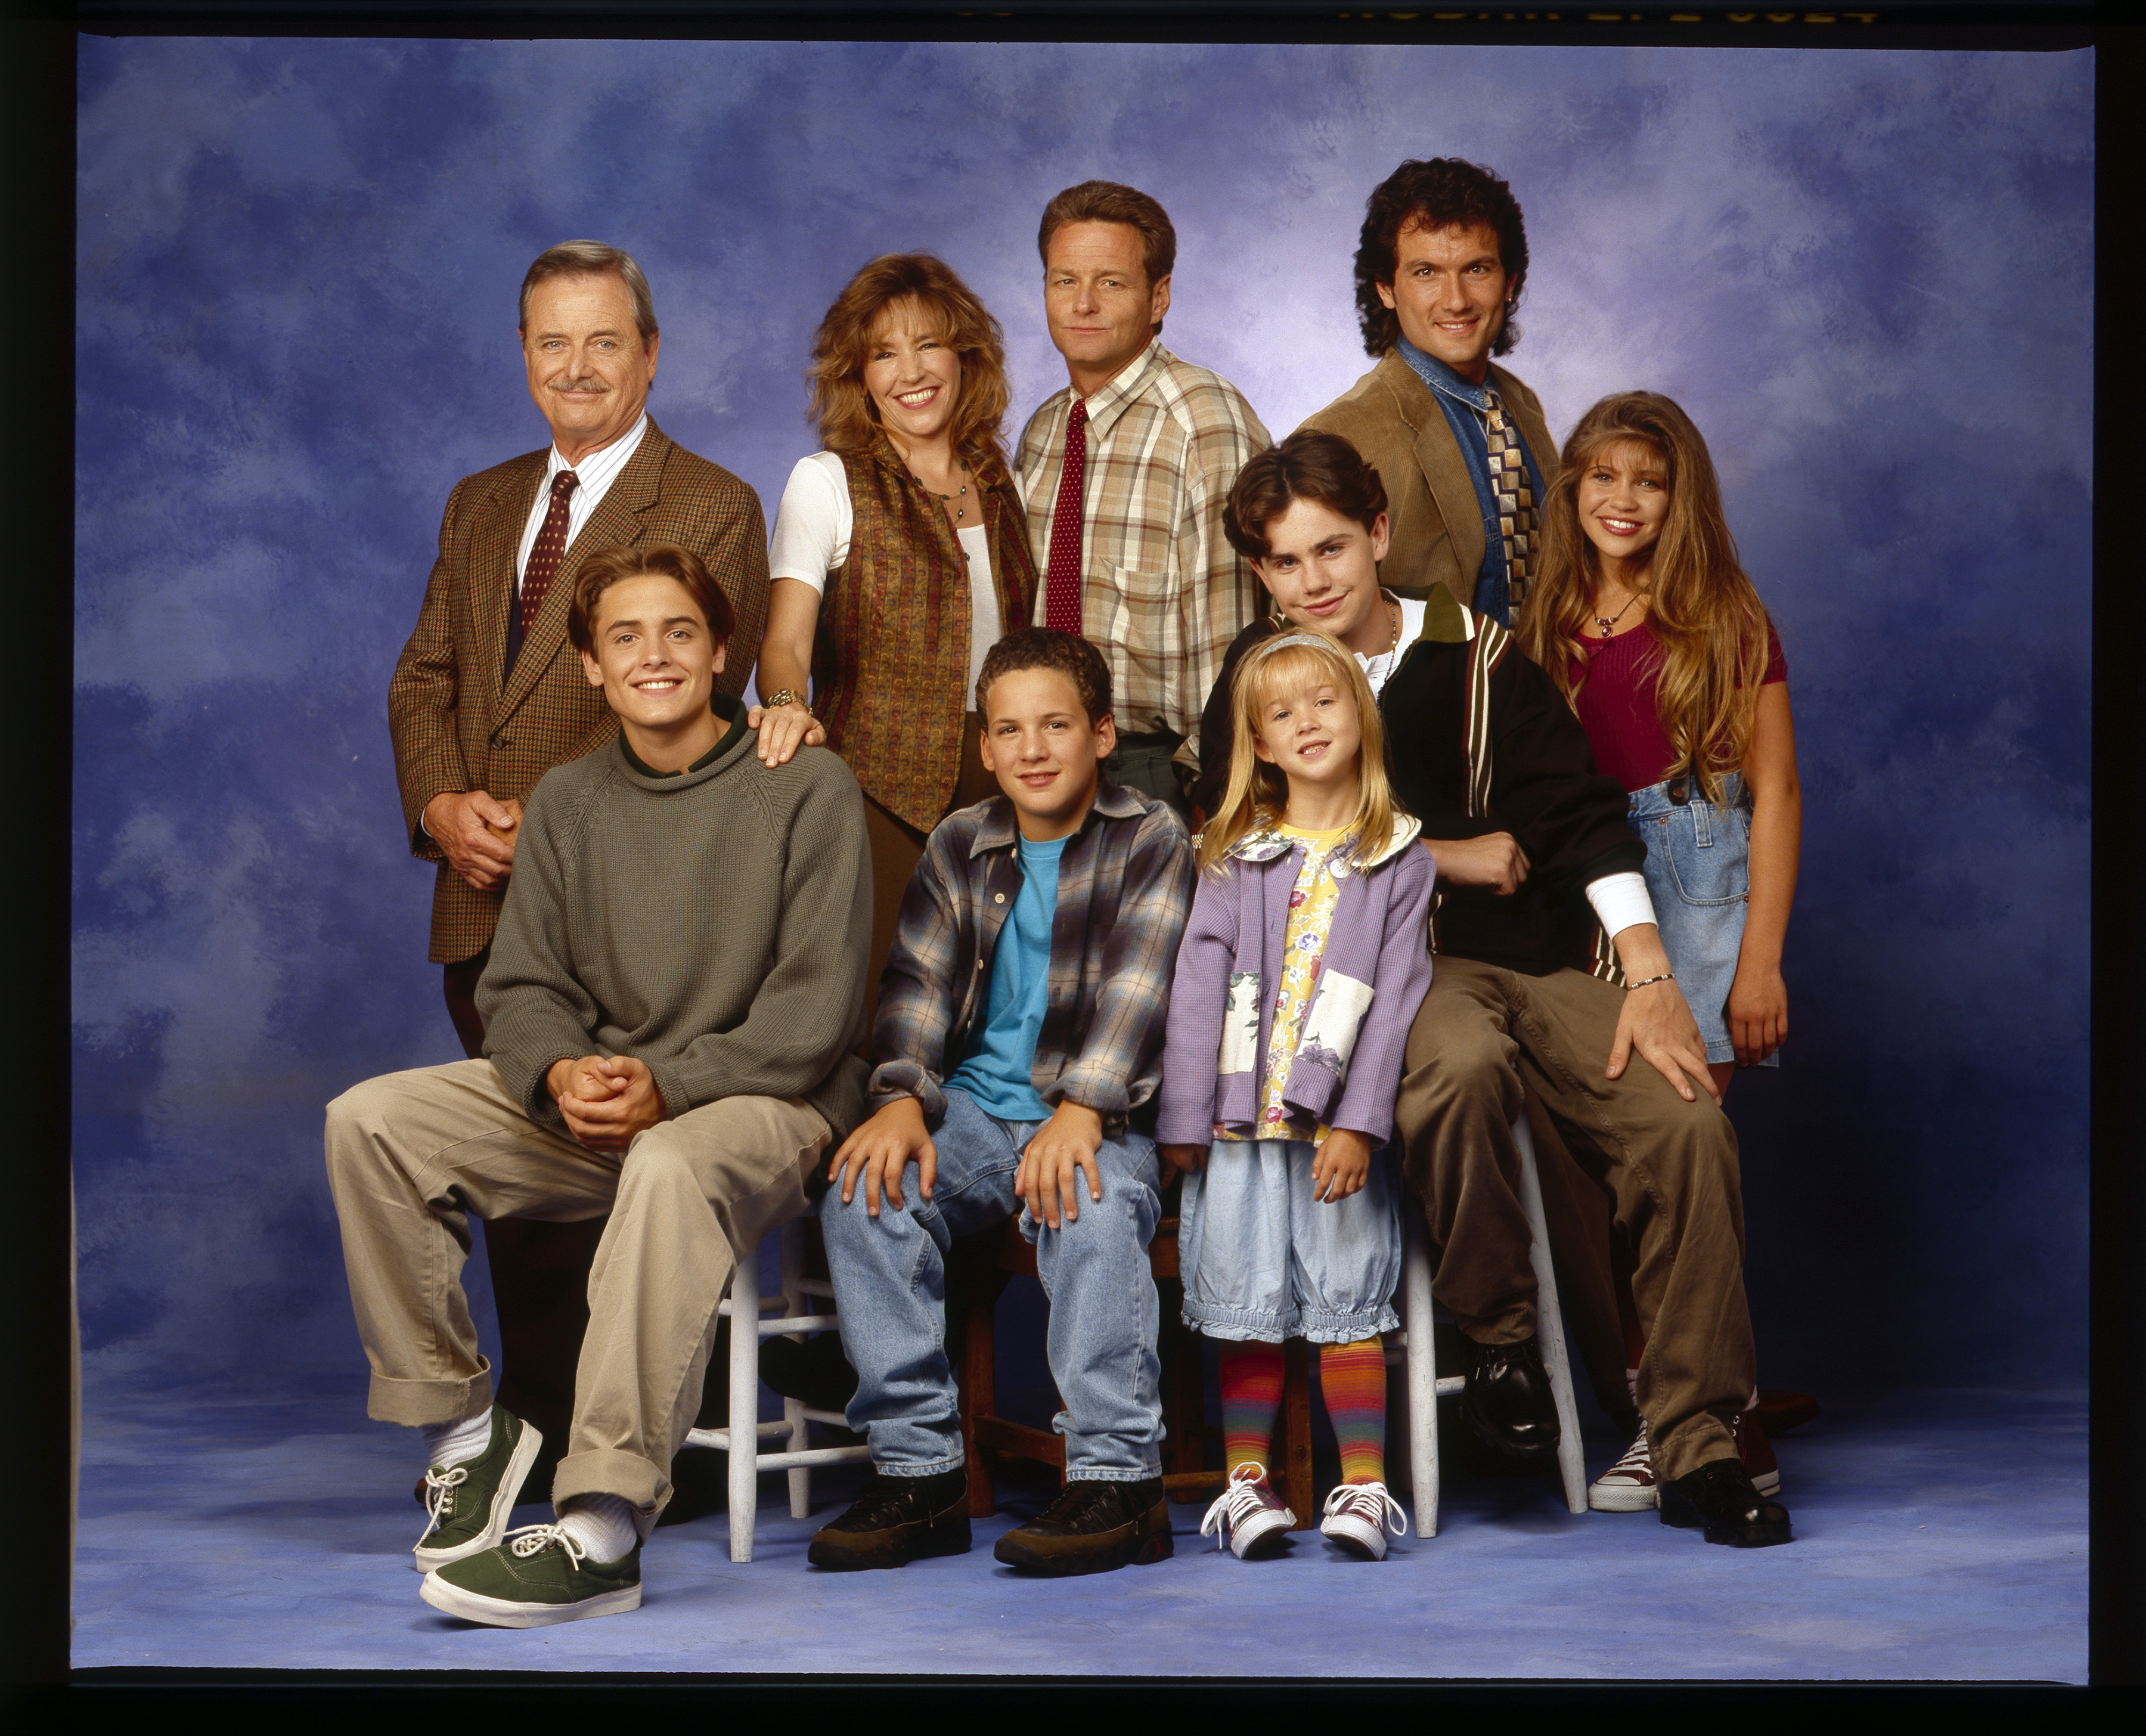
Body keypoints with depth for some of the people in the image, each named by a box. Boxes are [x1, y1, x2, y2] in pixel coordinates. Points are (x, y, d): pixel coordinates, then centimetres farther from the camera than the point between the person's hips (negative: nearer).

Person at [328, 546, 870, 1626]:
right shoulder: (567, 802, 13)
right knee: (371, 1121, -14)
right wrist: (561, 1075, -14)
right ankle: (463, 1424, -3)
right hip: (588, 1101, 6)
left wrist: (667, 1084, -21)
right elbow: (521, 988, 9)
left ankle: (601, 1533, -40)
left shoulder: (807, 789, -3)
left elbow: (815, 1011, -9)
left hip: (764, 1102, -5)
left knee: (668, 1166, -40)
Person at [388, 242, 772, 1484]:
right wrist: (442, 804, -4)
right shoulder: (481, 506, 19)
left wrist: (540, 818, -17)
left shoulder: (713, 512, -3)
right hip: (486, 909, 6)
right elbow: (424, 678, 16)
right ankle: (537, 1427, 20)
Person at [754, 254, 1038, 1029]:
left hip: (997, 791, 4)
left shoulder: (998, 482, 13)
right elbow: (784, 639, -10)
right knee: (874, 1018, -10)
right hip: (880, 792, -3)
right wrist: (787, 705, -31)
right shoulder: (828, 481, 1)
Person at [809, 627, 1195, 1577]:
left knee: (1097, 1201, -36)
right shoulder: (961, 846, 13)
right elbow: (919, 978, 4)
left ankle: (1116, 1479, -30)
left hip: (1096, 1116, -4)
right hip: (974, 1111, 4)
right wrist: (902, 1098, -15)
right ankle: (919, 1471, -18)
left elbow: (1139, 983, -13)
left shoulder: (1150, 839, 1)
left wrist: (1082, 1109, -28)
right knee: (861, 1188, -23)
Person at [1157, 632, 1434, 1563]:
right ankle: (1246, 1479, 10)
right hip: (1242, 1119, 2)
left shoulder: (1399, 858, 5)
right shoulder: (1233, 857, 10)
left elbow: (1397, 995, -2)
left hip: (1340, 1125, -2)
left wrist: (1358, 1121, -11)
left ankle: (1363, 1486, 1)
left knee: (1347, 1302, -4)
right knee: (1246, 1305, 3)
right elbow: (1197, 985, 6)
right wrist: (1185, 1118, -2)